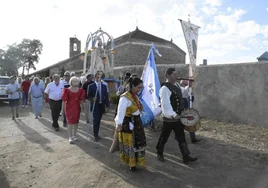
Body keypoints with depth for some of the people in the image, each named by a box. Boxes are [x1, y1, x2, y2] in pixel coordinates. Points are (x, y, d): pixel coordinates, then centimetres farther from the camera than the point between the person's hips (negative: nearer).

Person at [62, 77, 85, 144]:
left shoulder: (80, 90, 3)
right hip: (69, 107, -4)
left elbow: (81, 100, 11)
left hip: (77, 107, 4)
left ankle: (74, 135, 27)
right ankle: (70, 137, 6)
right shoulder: (67, 90, -7)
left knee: (76, 122, 11)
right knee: (70, 122, -2)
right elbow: (64, 100, -5)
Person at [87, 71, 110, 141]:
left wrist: (107, 105, 2)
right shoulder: (91, 86, -1)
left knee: (98, 120, 11)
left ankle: (97, 134, 24)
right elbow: (88, 96, -1)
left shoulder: (104, 86, 8)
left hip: (101, 105, 3)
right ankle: (95, 135, 6)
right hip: (95, 106, -3)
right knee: (95, 120, -5)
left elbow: (106, 96, 7)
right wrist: (92, 98, -22)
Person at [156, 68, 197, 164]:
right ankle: (160, 154, 30)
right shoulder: (165, 88, -18)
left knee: (181, 137, 10)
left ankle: (186, 157, 18)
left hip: (177, 117, 8)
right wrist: (173, 115, -31)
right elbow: (165, 104, -26)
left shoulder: (176, 87, 11)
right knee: (164, 137, 10)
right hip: (169, 118, -8)